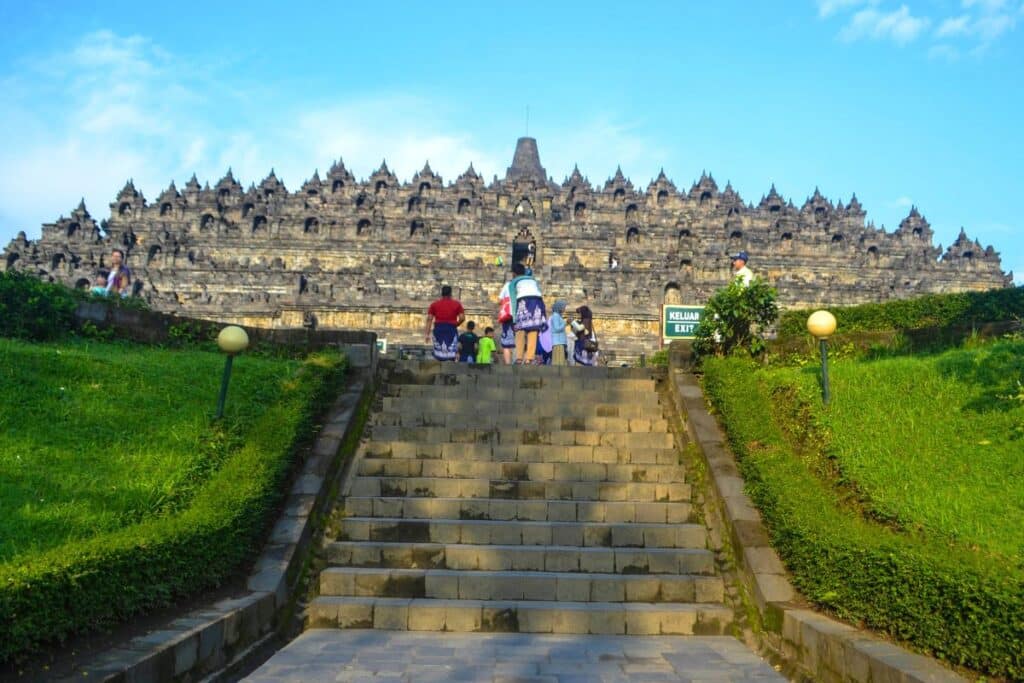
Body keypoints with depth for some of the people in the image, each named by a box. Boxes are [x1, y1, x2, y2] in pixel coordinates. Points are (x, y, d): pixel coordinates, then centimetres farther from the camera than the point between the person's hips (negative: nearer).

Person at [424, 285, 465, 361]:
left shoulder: (434, 304, 9)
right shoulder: (456, 304, 5)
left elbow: (429, 319, 2)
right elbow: (462, 318, -4)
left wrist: (427, 334, 1)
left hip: (438, 328, 2)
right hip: (451, 329, -2)